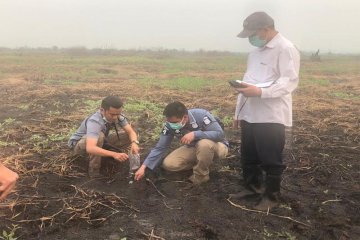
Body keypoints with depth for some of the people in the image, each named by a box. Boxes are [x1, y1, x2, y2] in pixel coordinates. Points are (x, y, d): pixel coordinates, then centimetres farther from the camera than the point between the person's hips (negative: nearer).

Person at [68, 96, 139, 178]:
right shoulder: (94, 121, -39)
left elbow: (131, 132, -17)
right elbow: (90, 148, -52)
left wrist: (134, 143, -40)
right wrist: (114, 154, -62)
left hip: (101, 142, 6)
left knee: (130, 137, -12)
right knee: (99, 136, -41)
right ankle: (94, 169, -22)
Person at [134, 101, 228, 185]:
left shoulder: (201, 115, -32)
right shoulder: (170, 125, -18)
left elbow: (220, 133, -34)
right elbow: (159, 148, -13)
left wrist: (194, 134, -42)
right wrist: (143, 167, -22)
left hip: (217, 147, -5)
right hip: (194, 148, 5)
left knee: (204, 144, -40)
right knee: (168, 164, -12)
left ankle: (201, 176, -13)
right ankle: (201, 164, 5)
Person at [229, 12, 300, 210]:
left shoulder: (286, 49, -10)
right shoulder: (256, 51, 17)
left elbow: (290, 81, -18)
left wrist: (260, 92, -29)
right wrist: (238, 112, 19)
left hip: (271, 117, -8)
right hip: (250, 115, 9)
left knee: (271, 160, 4)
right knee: (248, 156, 17)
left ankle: (271, 196, 20)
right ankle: (252, 186, 36)